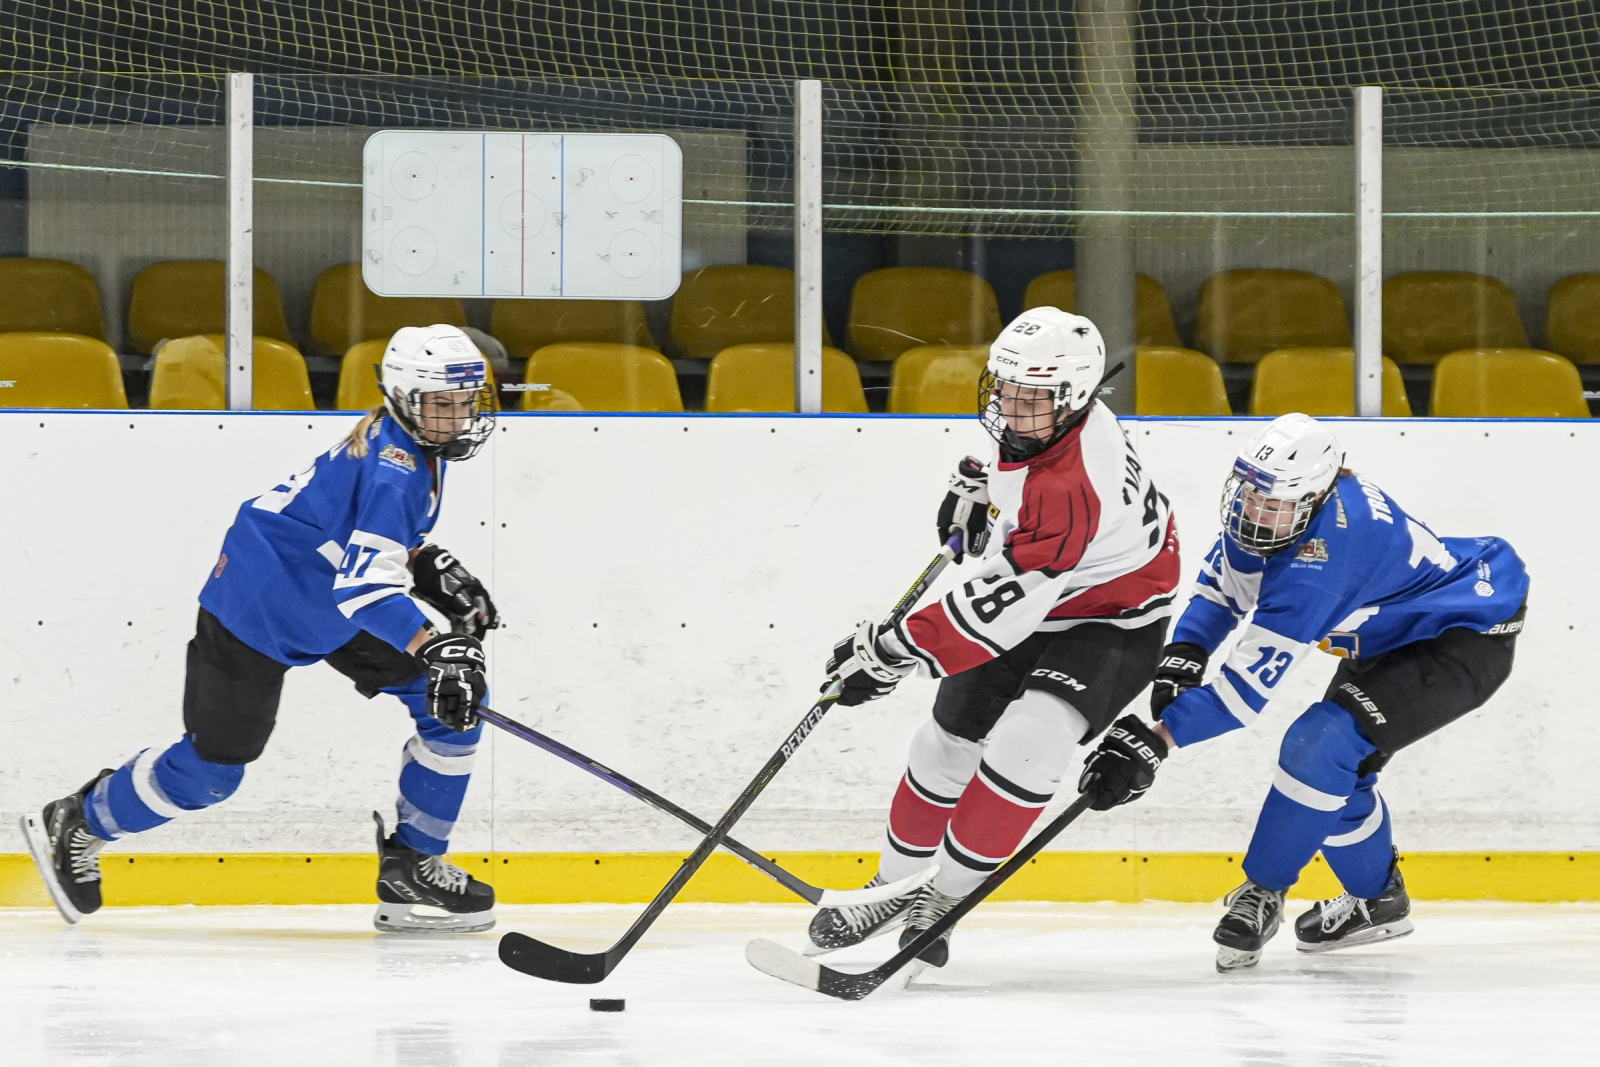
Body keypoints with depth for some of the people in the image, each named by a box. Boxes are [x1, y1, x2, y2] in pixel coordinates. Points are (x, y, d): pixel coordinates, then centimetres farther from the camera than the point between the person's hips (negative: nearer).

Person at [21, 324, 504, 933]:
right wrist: (432, 649, -49)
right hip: (258, 606, -9)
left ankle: (412, 868, 5)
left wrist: (434, 571, 5)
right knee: (213, 767, -2)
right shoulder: (392, 465, -29)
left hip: (329, 603, 9)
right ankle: (76, 826, 23)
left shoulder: (418, 448, 1)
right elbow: (364, 582, -40)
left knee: (459, 702, -1)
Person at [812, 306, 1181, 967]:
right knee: (949, 742, 11)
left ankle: (942, 901, -15)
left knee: (1025, 745, -29)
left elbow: (999, 605, -37)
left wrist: (893, 653, -33)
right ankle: (896, 885, 31)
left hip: (1111, 621, -9)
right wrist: (978, 481, 9)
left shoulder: (1072, 488, -39)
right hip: (1033, 603, 9)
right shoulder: (1031, 422, -13)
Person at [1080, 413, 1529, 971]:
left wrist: (1158, 738, -39)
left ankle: (1262, 893, -4)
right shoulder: (1264, 507, -10)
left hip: (1470, 640, -10)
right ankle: (1378, 901, 32)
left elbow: (1254, 679, -37)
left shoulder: (1322, 553, -36)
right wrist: (1184, 652, -8)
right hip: (1394, 637, 10)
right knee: (1332, 763, 10)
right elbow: (1222, 581, 9)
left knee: (1323, 743, -22)